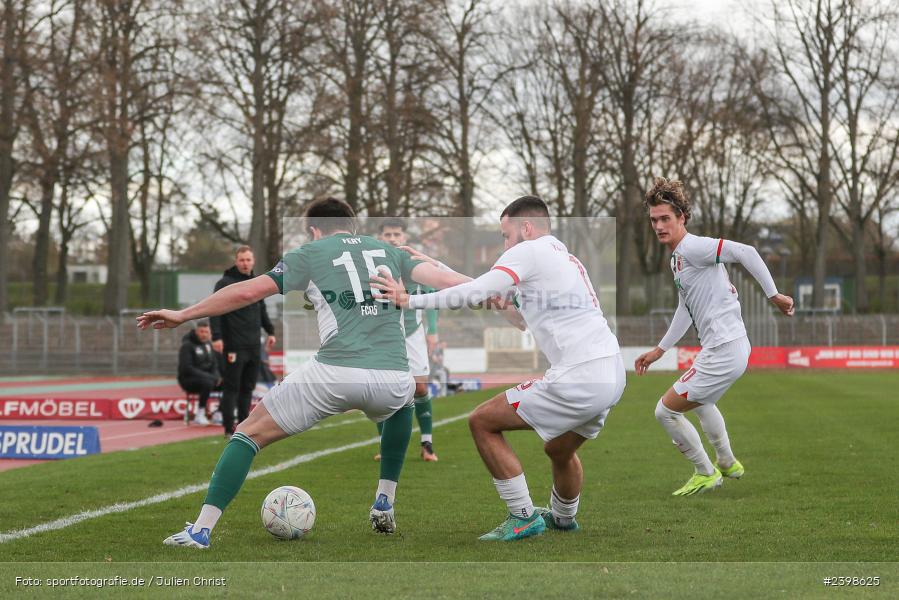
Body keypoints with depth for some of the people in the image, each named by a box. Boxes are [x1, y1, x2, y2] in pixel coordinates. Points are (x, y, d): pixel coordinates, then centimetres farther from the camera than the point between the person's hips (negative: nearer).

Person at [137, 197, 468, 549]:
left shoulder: (310, 253, 13)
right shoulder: (389, 252, 22)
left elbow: (249, 291, 6)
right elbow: (443, 280, 15)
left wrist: (183, 315, 12)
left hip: (334, 373, -3)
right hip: (392, 380, 3)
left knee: (249, 434, 11)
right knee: (402, 405, 42)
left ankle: (200, 530, 0)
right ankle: (384, 504, 33)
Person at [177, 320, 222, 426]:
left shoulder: (208, 344, 11)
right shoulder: (187, 346, -12)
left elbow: (214, 364, 17)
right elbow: (187, 368, -20)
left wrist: (217, 376, -7)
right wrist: (210, 377, -25)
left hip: (206, 377, 7)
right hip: (188, 380, -7)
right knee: (208, 383, -36)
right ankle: (200, 415, -26)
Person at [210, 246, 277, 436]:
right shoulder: (225, 283, -7)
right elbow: (215, 311, -13)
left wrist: (270, 331, 16)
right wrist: (216, 336, -22)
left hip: (254, 345, 7)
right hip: (235, 346, -7)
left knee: (248, 386, 10)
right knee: (232, 387, -5)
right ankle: (229, 429, -2)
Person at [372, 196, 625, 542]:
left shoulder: (529, 251, -4)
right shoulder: (567, 257, 24)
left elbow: (475, 292, -15)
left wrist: (410, 300, -11)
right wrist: (514, 309, 40)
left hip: (578, 379, -9)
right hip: (613, 374, 9)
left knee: (482, 422, 1)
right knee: (559, 451, 33)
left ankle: (523, 518, 3)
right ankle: (563, 519, 54)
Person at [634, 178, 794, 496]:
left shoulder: (692, 248, -17)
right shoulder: (677, 256, 13)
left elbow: (745, 252, -27)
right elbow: (686, 308, 26)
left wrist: (773, 295, -25)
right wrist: (660, 349, 29)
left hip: (724, 351, -11)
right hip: (722, 347, 11)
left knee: (666, 410, -3)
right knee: (699, 401, 37)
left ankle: (706, 474, 13)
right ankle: (727, 463, 53)